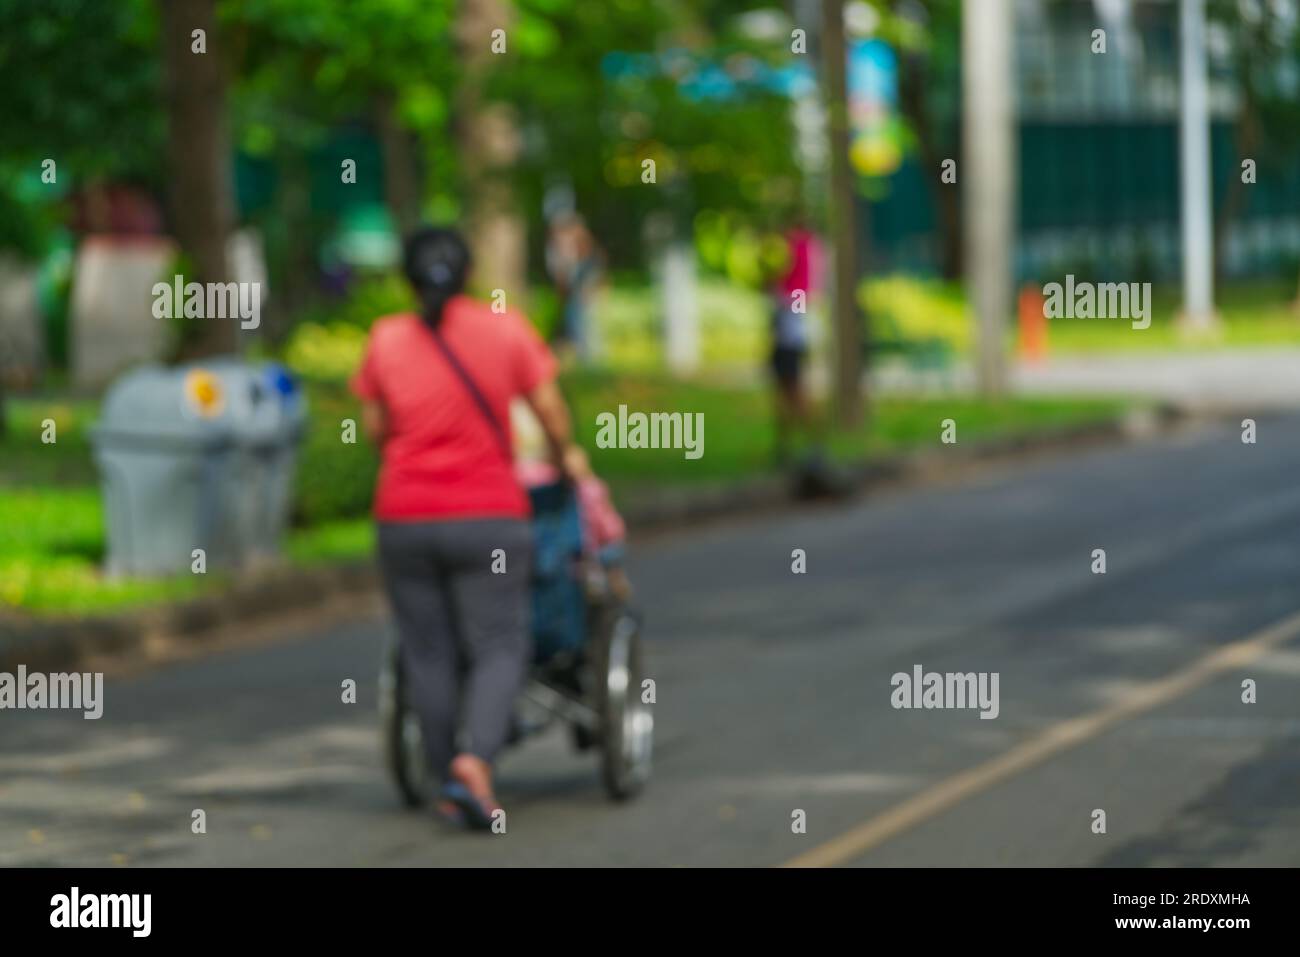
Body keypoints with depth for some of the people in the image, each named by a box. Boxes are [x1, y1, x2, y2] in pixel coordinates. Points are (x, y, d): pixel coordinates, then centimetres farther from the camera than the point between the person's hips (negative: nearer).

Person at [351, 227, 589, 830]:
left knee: (429, 655, 8)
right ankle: (474, 759, -21)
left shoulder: (385, 340, 1)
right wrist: (565, 455, 21)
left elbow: (374, 426, 7)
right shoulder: (506, 330, -3)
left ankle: (449, 782, 10)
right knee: (498, 649, 1)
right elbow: (550, 409, 1)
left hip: (404, 519, 2)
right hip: (486, 516, -2)